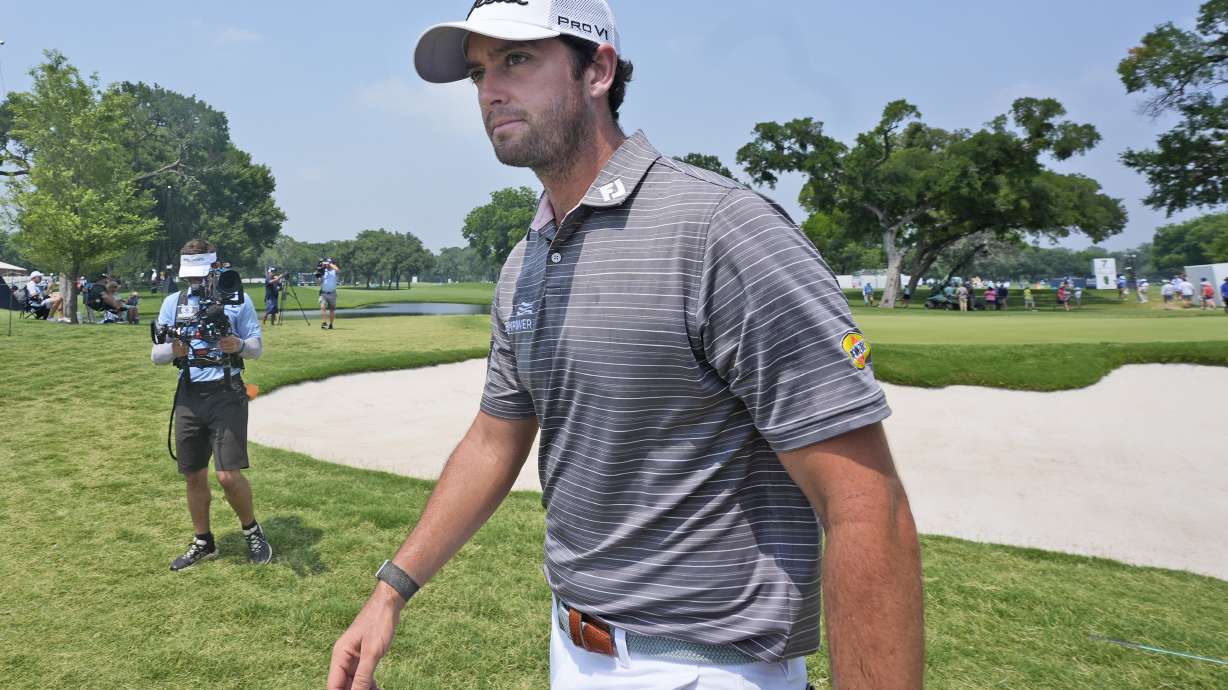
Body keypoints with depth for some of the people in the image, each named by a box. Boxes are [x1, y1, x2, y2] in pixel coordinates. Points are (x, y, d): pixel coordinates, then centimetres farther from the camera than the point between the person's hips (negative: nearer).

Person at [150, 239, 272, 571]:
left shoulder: (237, 299, 2)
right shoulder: (173, 303, 10)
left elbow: (257, 347, 1)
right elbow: (155, 355, 7)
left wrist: (239, 345, -22)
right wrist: (172, 350, -16)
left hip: (226, 394, -4)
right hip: (188, 396, 4)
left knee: (228, 475, -10)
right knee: (194, 475, 10)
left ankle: (252, 530, 14)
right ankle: (203, 542, 28)